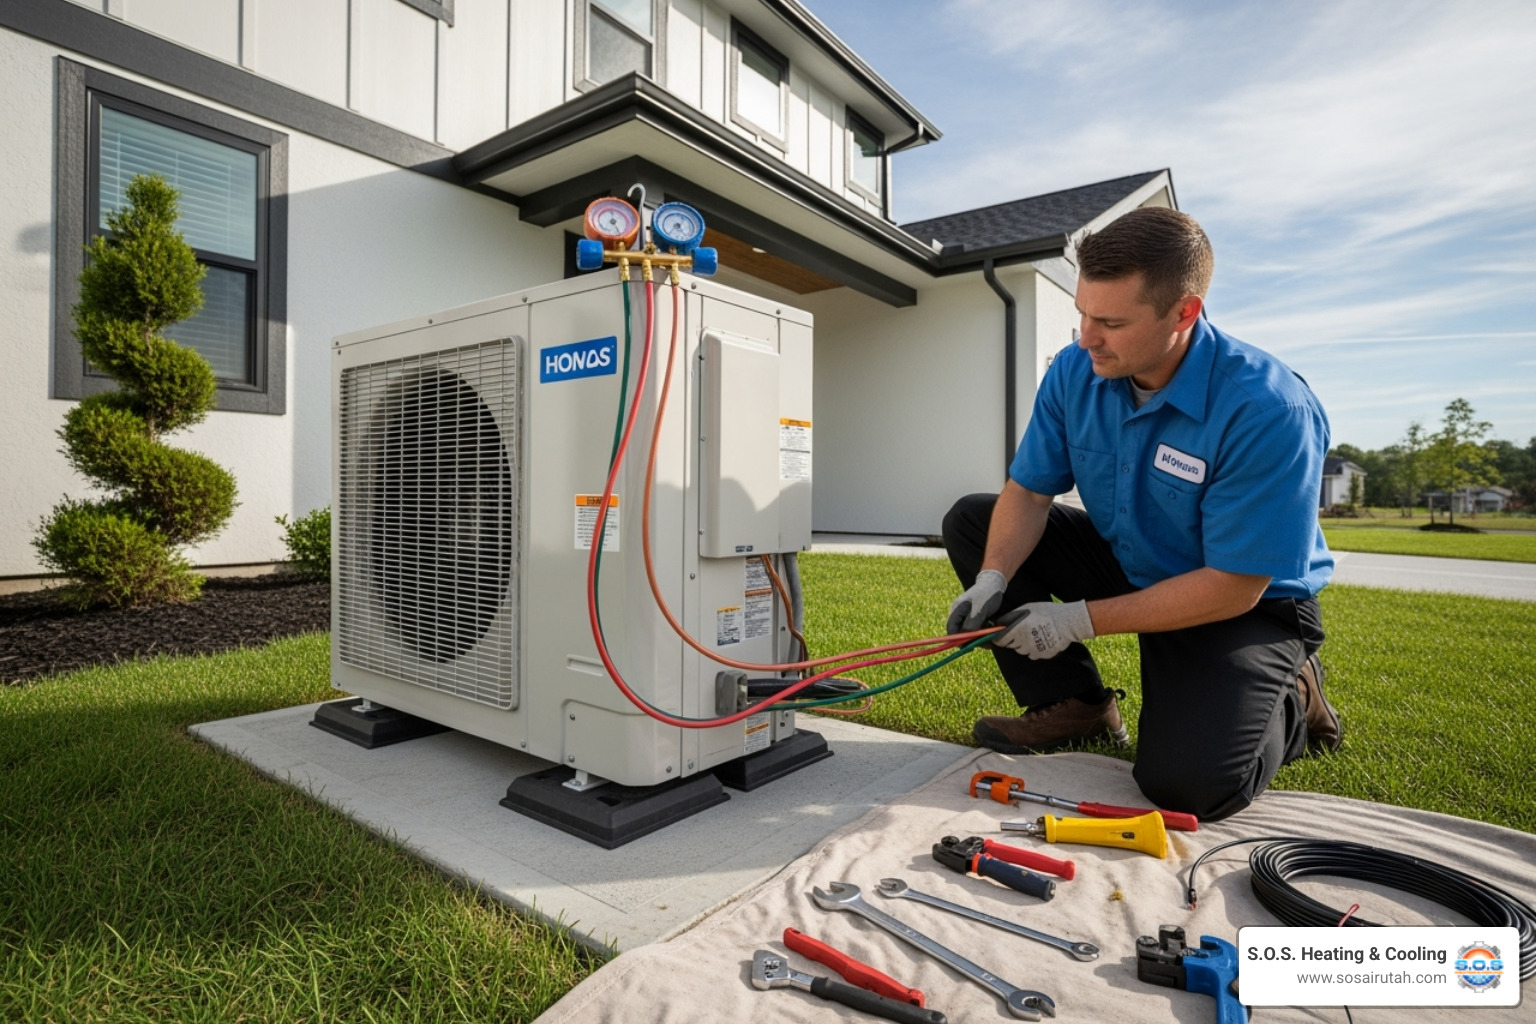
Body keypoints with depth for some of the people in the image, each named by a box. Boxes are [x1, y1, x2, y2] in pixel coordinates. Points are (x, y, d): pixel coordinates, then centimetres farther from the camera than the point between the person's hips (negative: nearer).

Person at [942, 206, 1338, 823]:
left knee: (1187, 783, -26)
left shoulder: (1269, 411, -30)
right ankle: (1074, 704, 2)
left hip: (1246, 605, -5)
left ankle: (1289, 702, 11)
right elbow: (1028, 491, -8)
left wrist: (1080, 620, -27)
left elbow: (1232, 588, -27)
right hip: (1129, 563, 6)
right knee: (970, 520, -7)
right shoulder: (1075, 371, -13)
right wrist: (993, 580, -26)